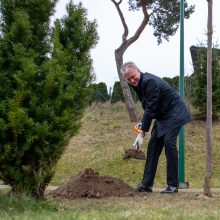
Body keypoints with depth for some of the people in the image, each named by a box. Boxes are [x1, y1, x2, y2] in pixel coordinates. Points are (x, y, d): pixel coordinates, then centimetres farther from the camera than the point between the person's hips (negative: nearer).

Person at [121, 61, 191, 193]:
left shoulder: (149, 82, -25)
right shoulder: (138, 84, 4)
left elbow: (150, 108, -28)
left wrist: (142, 133, -26)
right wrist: (143, 123, 0)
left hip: (174, 113, -9)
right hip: (162, 116, 10)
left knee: (169, 143, -19)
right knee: (153, 145, 3)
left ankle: (173, 185, -13)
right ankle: (147, 184, 4)